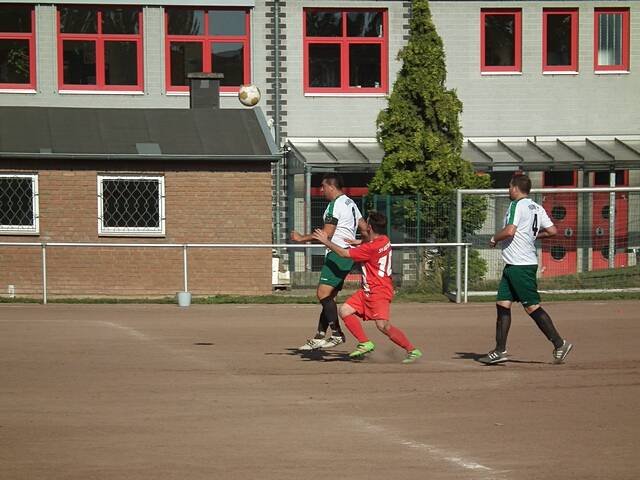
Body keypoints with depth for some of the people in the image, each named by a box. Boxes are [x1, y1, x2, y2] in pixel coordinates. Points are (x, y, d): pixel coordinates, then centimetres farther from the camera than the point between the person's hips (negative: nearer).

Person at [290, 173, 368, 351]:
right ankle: (320, 337, 9)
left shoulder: (336, 204, -11)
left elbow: (326, 234, -16)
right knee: (328, 296, 9)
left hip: (338, 254, -11)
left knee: (323, 293, -16)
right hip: (348, 255, 11)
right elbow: (364, 228, 23)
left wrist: (301, 238, -8)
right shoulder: (350, 203, 19)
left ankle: (337, 334, -19)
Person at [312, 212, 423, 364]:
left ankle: (412, 350, -13)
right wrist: (361, 242, 19)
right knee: (345, 311, 3)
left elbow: (344, 253, -15)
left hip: (379, 292, -10)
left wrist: (326, 241, -3)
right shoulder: (384, 240, 7)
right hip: (367, 291, 10)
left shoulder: (370, 248, -21)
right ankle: (365, 343, 5)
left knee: (383, 325, -19)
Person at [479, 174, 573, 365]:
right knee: (502, 303, 9)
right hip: (513, 265, 9)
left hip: (520, 265, -9)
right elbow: (552, 230, 11)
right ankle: (500, 351, 9)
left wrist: (494, 239, -4)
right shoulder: (536, 207, 12)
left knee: (532, 306, -7)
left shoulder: (517, 205, -12)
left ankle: (560, 344, -5)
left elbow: (509, 231, -23)